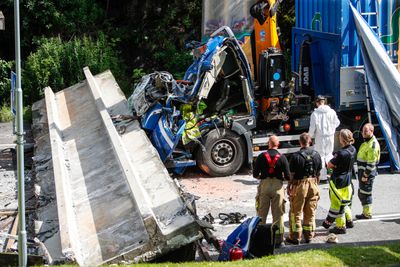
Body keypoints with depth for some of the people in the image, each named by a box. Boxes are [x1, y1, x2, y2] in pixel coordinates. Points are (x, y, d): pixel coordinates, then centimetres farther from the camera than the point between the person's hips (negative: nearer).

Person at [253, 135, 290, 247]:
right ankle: (278, 239, 7)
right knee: (278, 214, 6)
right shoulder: (282, 158, -4)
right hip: (278, 186, -1)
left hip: (264, 185, 1)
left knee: (262, 214, 10)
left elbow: (255, 174, -1)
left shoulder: (261, 157, -2)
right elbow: (288, 176, -5)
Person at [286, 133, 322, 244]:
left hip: (300, 186, -4)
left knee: (296, 213, 5)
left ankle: (295, 237, 7)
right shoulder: (316, 155, 1)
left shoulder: (296, 156, -14)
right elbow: (318, 173, 8)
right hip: (313, 185, 5)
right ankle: (309, 236, 19)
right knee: (310, 213, 13)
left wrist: (289, 187, 0)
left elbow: (292, 174, -11)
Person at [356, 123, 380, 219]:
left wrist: (365, 175, -21)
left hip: (367, 172, -10)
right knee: (361, 193, 17)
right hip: (362, 171, 10)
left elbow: (371, 163, -23)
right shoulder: (367, 142, 12)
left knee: (365, 193, -2)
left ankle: (367, 214, 8)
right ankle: (366, 212, 26)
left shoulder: (373, 145, -21)